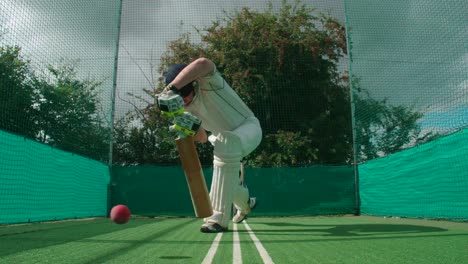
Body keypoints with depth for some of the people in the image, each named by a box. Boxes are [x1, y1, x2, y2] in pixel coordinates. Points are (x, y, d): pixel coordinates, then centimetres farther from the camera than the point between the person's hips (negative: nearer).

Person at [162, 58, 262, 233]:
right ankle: (245, 204, 47)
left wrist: (170, 88, -58)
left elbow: (203, 63, -54)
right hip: (225, 137, 8)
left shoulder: (207, 81, -29)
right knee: (226, 179, 7)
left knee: (226, 144, -39)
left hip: (248, 127, -8)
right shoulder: (186, 108, -8)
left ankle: (220, 218, -34)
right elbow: (202, 138, -5)